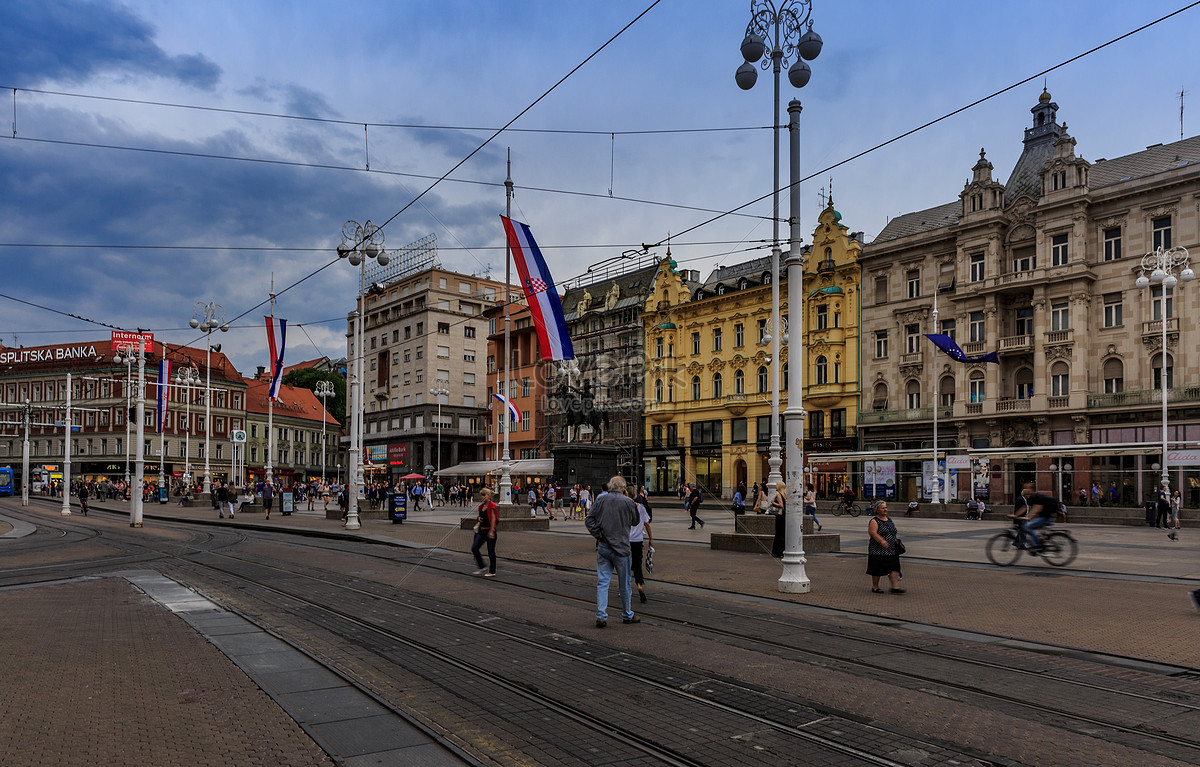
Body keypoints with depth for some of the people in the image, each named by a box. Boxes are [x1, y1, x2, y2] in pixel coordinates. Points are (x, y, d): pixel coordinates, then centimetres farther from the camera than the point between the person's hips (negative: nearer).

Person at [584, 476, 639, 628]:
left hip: (603, 547, 2)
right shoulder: (628, 502, -7)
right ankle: (627, 615, 24)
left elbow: (588, 520, -5)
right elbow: (634, 521, 7)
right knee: (624, 584, 11)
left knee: (602, 582, 5)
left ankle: (601, 616, -1)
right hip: (621, 547, -2)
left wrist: (598, 535, -3)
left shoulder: (600, 500, 0)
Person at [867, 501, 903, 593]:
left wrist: (897, 540, 10)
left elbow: (894, 532, 25)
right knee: (877, 570, 2)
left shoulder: (889, 520, 14)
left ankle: (895, 587, 0)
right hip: (878, 550, -7)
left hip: (892, 550, 7)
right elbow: (873, 533, -23)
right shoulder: (874, 521, -10)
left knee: (894, 568, -1)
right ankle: (875, 587, 14)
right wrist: (882, 541, -34)